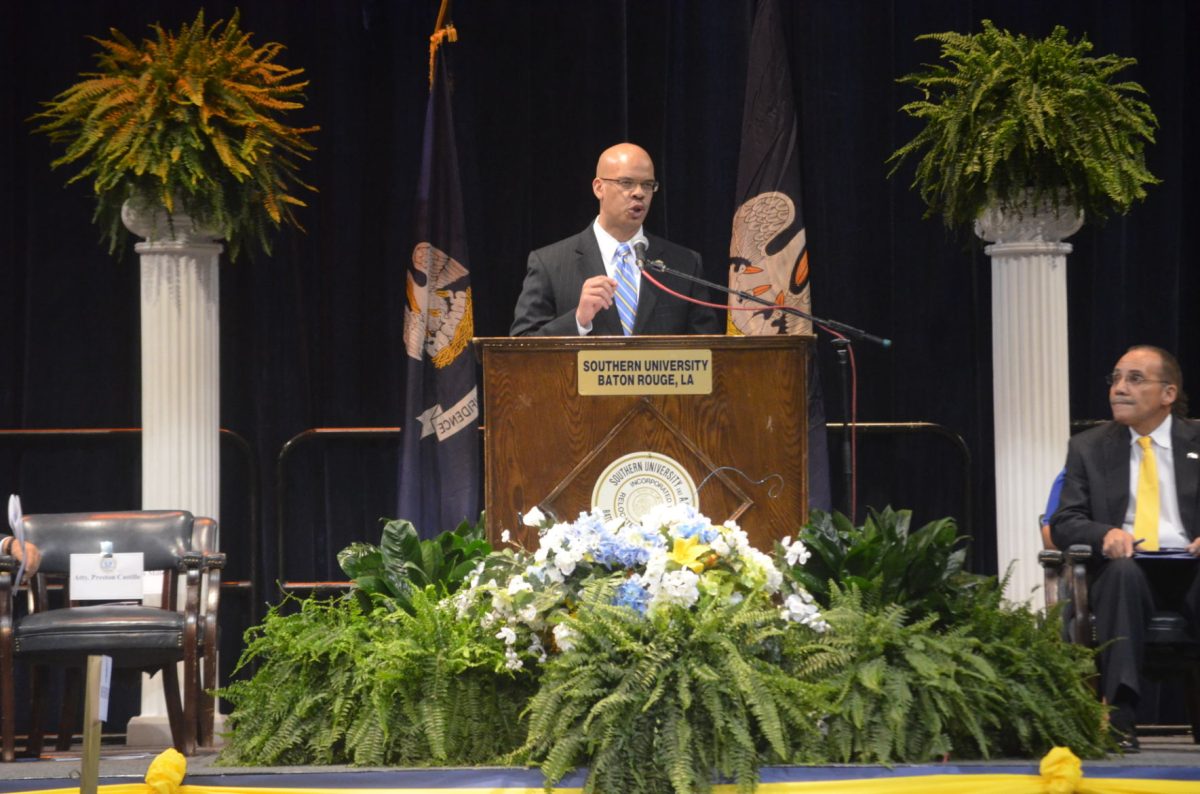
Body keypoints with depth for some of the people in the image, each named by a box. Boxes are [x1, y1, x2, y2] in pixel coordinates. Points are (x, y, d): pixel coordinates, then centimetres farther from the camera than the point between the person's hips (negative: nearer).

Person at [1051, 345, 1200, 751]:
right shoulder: (1088, 447, 15)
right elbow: (1064, 524, 8)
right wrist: (1105, 533, -15)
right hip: (1124, 569, 0)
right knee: (1123, 571, -37)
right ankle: (1120, 716, -44)